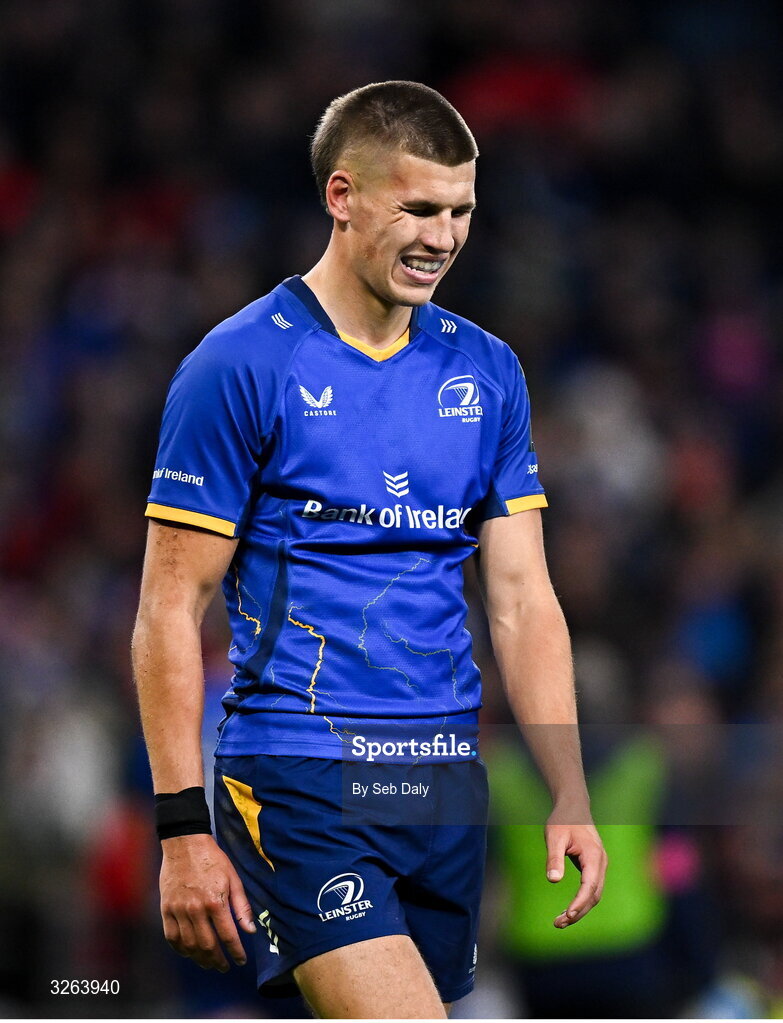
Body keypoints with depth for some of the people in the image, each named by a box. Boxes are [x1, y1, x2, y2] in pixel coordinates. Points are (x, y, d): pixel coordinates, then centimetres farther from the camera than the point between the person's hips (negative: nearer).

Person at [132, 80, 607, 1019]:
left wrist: (571, 800, 3)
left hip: (445, 782, 6)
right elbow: (170, 608, -5)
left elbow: (522, 598, 13)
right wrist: (183, 828, -11)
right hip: (298, 780, -5)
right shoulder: (238, 366, -5)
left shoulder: (487, 372, 12)